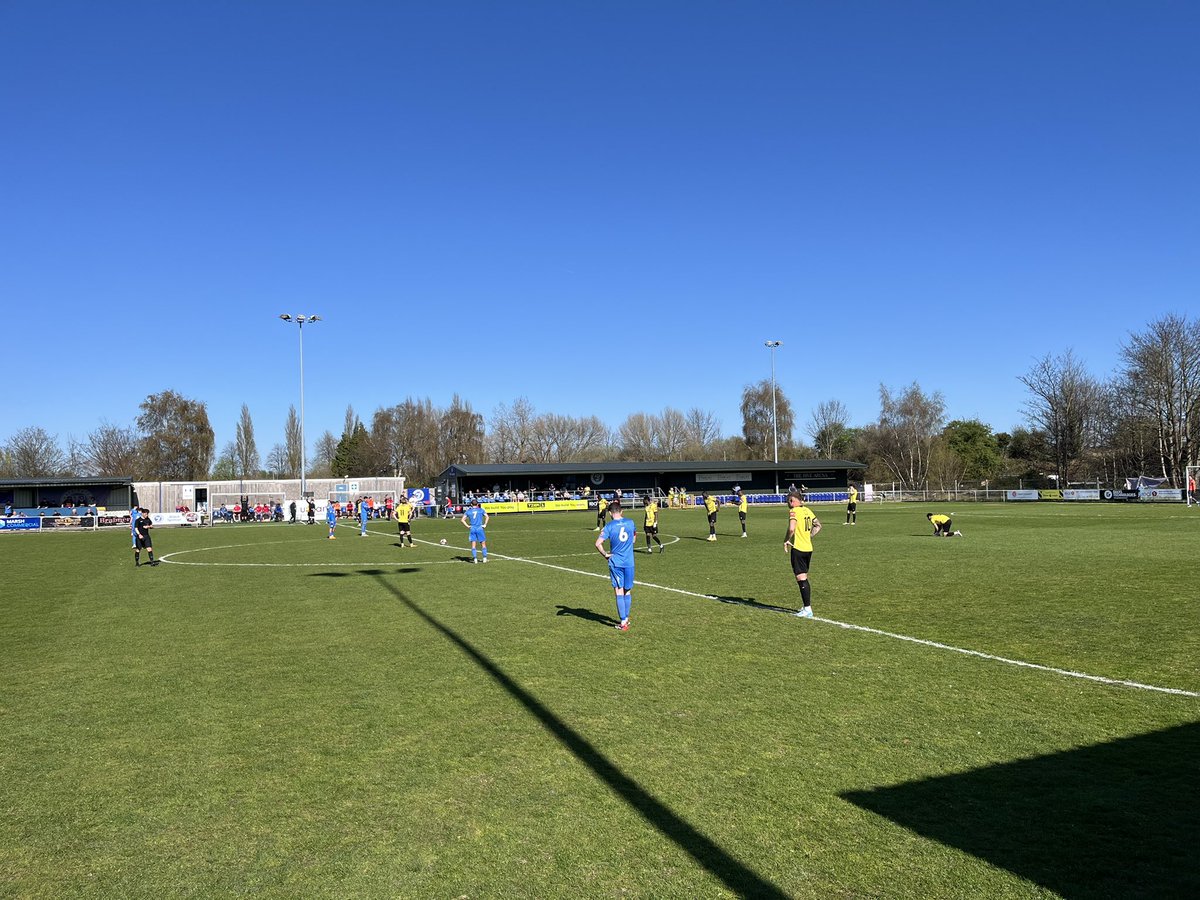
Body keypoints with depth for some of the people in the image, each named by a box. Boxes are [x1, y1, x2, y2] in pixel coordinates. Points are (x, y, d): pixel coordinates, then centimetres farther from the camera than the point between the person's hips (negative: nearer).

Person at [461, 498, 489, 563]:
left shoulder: (468, 511, 8)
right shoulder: (481, 510, 5)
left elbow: (462, 520, 2)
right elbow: (487, 517, -7)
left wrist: (467, 526, 3)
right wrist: (485, 524, -1)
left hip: (472, 529, 1)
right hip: (479, 528, -1)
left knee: (473, 545, 4)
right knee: (483, 544, 8)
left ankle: (475, 559, -1)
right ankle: (485, 558, 6)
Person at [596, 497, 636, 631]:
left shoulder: (609, 526, -11)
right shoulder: (630, 522, 1)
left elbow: (598, 543, -19)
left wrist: (605, 555, -6)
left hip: (615, 562, -3)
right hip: (629, 562, 3)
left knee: (619, 592, 2)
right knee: (628, 591, 15)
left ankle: (623, 622, 3)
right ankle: (626, 618, 26)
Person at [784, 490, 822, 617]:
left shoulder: (793, 512, -13)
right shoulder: (807, 511, 11)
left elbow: (791, 529, -27)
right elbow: (818, 525, 23)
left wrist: (786, 540, -11)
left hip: (797, 549, -8)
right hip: (808, 548, 8)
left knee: (801, 578, -4)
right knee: (804, 578, 18)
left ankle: (807, 610, -5)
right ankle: (807, 606, 24)